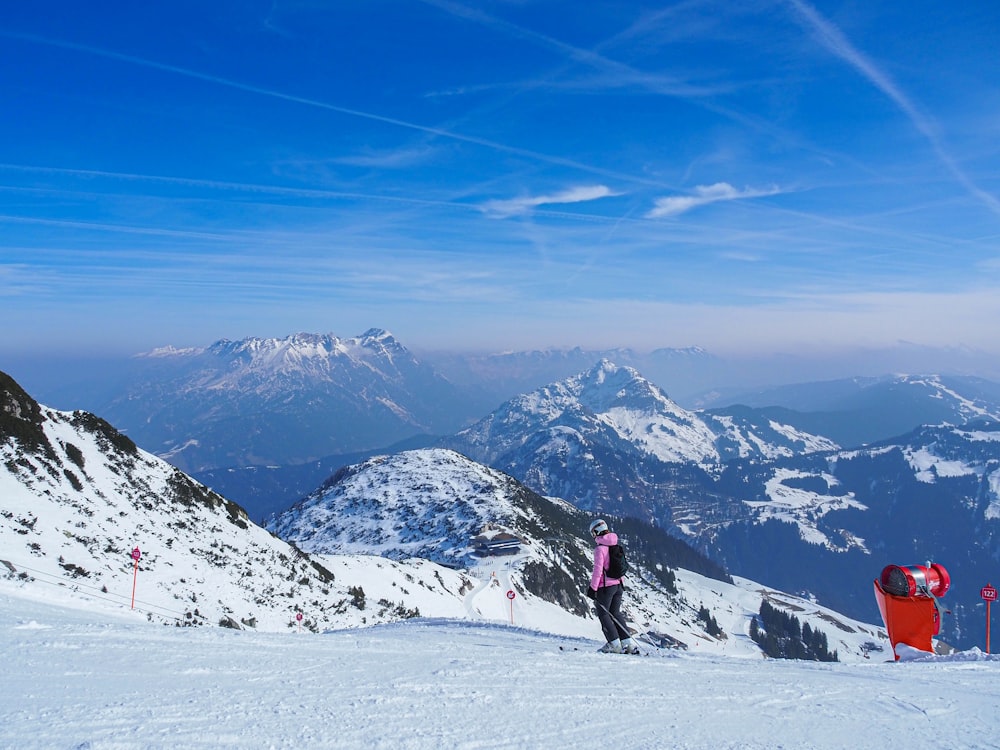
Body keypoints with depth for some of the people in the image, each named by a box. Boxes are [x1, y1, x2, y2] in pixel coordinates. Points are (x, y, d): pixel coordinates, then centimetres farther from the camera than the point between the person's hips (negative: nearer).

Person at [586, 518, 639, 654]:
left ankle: (615, 644, 0)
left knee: (603, 614, 5)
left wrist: (592, 587, -14)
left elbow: (598, 569, -19)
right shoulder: (615, 546, 9)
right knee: (616, 613, 16)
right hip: (618, 585, 7)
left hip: (605, 586, -7)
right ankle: (628, 643, 9)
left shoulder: (600, 548, -14)